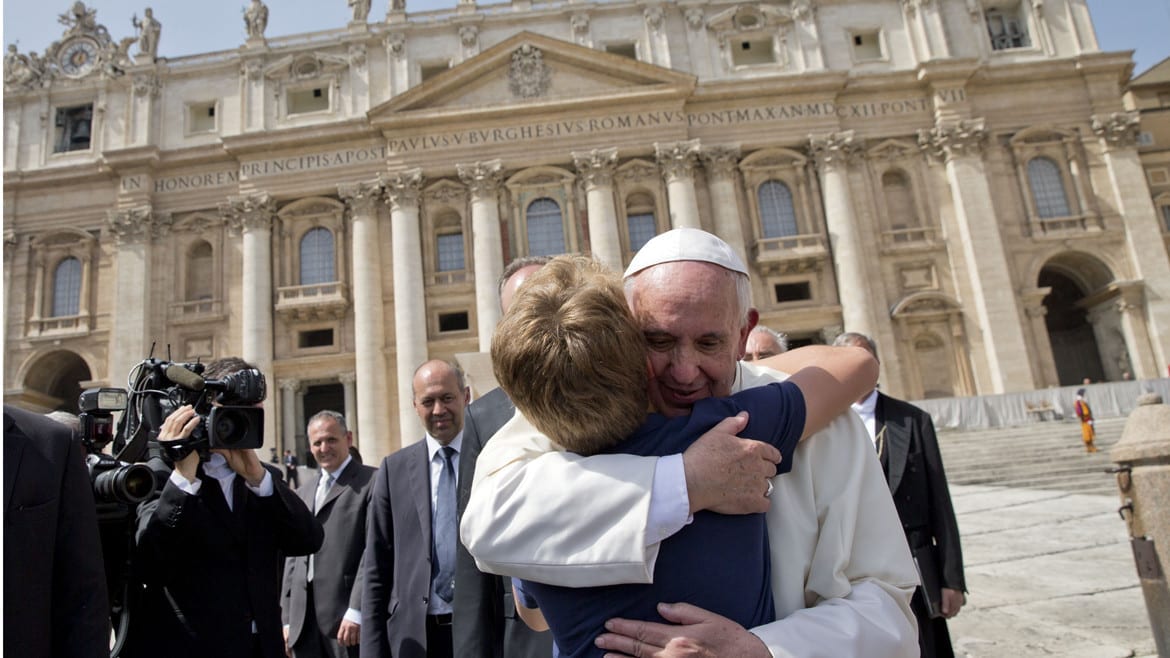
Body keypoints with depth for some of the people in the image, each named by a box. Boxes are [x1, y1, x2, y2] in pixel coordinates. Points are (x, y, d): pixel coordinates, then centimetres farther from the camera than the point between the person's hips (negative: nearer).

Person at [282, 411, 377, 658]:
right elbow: (293, 557, 18)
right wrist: (288, 618, 14)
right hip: (304, 625, 6)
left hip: (349, 621, -6)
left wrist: (356, 612, -17)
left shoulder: (372, 482, -5)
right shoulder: (302, 493, 18)